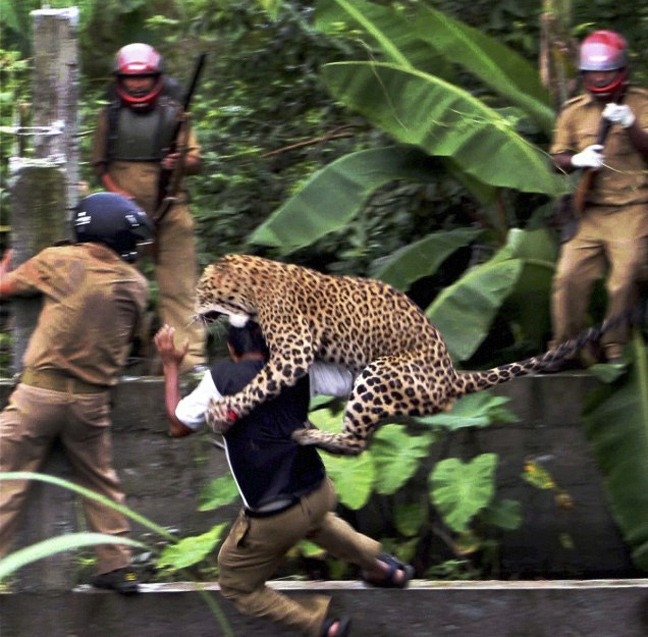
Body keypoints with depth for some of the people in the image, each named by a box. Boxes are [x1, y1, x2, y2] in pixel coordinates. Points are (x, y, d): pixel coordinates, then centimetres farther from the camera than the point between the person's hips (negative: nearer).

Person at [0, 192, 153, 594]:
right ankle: (118, 566, 19)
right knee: (101, 482, 18)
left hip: (41, 390, -3)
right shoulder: (135, 285, 3)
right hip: (93, 399, 4)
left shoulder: (59, 262, -6)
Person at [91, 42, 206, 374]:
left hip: (170, 212, -1)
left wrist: (180, 163, -16)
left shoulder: (172, 113, 7)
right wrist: (116, 192, -4)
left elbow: (195, 161, 6)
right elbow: (100, 164, 13)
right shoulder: (110, 116, 9)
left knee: (178, 284, -6)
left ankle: (190, 354, -8)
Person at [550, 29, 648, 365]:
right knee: (569, 277, -4)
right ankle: (563, 347, 8)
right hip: (589, 211, 3)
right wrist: (577, 160, -11)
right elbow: (557, 159, 11)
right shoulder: (574, 111, 11)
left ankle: (615, 350, 4)